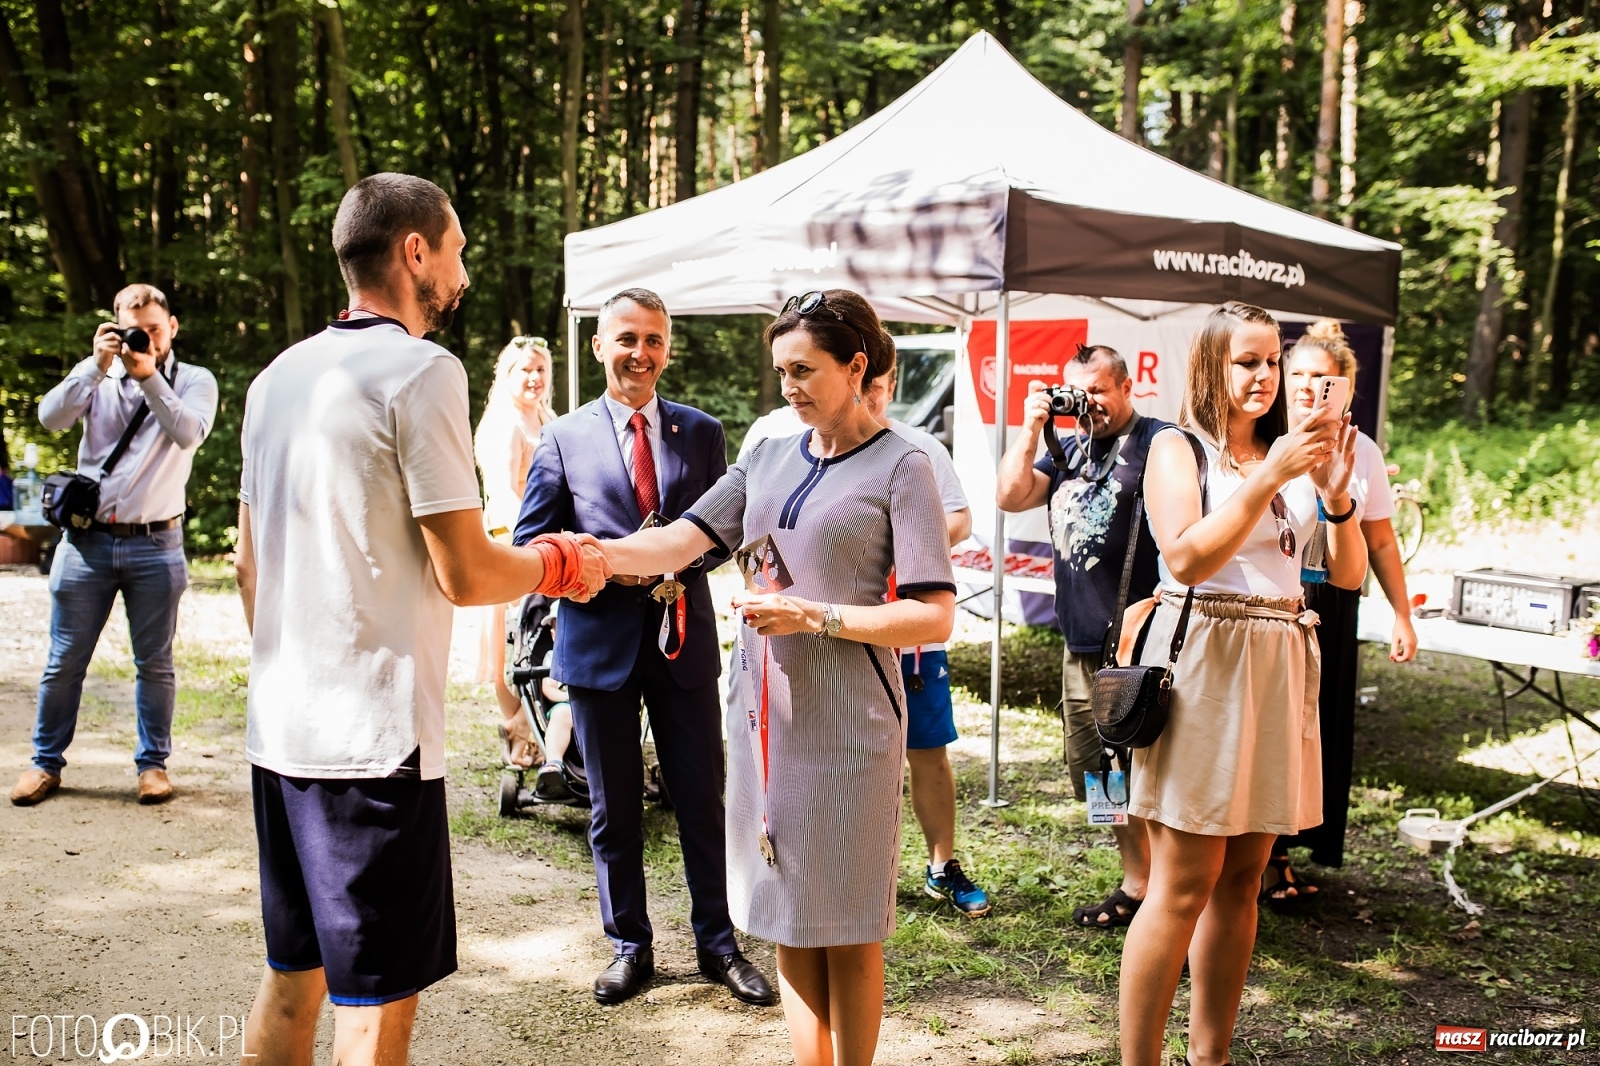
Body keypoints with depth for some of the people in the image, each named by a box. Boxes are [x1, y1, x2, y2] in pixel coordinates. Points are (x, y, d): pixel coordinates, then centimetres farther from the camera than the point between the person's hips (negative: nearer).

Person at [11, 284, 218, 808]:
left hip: (155, 545, -1)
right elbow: (50, 418, -7)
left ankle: (152, 762, 17)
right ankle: (46, 762, 18)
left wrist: (149, 374, -18)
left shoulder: (194, 381, 4)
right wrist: (97, 365, -14)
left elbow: (188, 434, -14)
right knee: (65, 659, 6)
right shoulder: (97, 373, 9)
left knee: (154, 662, 5)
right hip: (86, 540, 1)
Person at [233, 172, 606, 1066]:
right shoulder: (422, 371, -12)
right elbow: (465, 574, -15)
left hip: (281, 726, 8)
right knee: (379, 994, 2)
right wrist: (563, 565, 3)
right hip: (373, 738, -8)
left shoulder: (281, 376, 12)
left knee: (292, 975, 19)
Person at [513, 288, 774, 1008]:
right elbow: (531, 543, -1)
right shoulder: (563, 438, 1)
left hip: (684, 640, 1)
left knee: (702, 800, 8)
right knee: (614, 807, 11)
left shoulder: (701, 433, 6)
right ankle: (629, 945, 27)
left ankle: (717, 943, 24)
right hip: (599, 643, -1)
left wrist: (672, 557, -15)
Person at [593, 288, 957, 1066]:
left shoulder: (900, 467, -6)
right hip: (763, 708, 5)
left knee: (846, 922, 5)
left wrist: (815, 617, -18)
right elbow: (682, 541, 1)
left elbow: (934, 619, -11)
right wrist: (598, 552, -16)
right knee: (787, 914, 11)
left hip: (843, 718, -5)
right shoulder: (770, 459, 11)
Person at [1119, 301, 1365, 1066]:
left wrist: (1336, 495, -7)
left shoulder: (1291, 455, 13)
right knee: (1184, 883, -6)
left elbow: (1348, 575, 10)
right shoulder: (1177, 449, 0)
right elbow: (1187, 559, -16)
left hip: (1280, 666, 6)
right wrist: (1269, 477, -21)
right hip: (1202, 660, -6)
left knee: (1242, 879, 10)